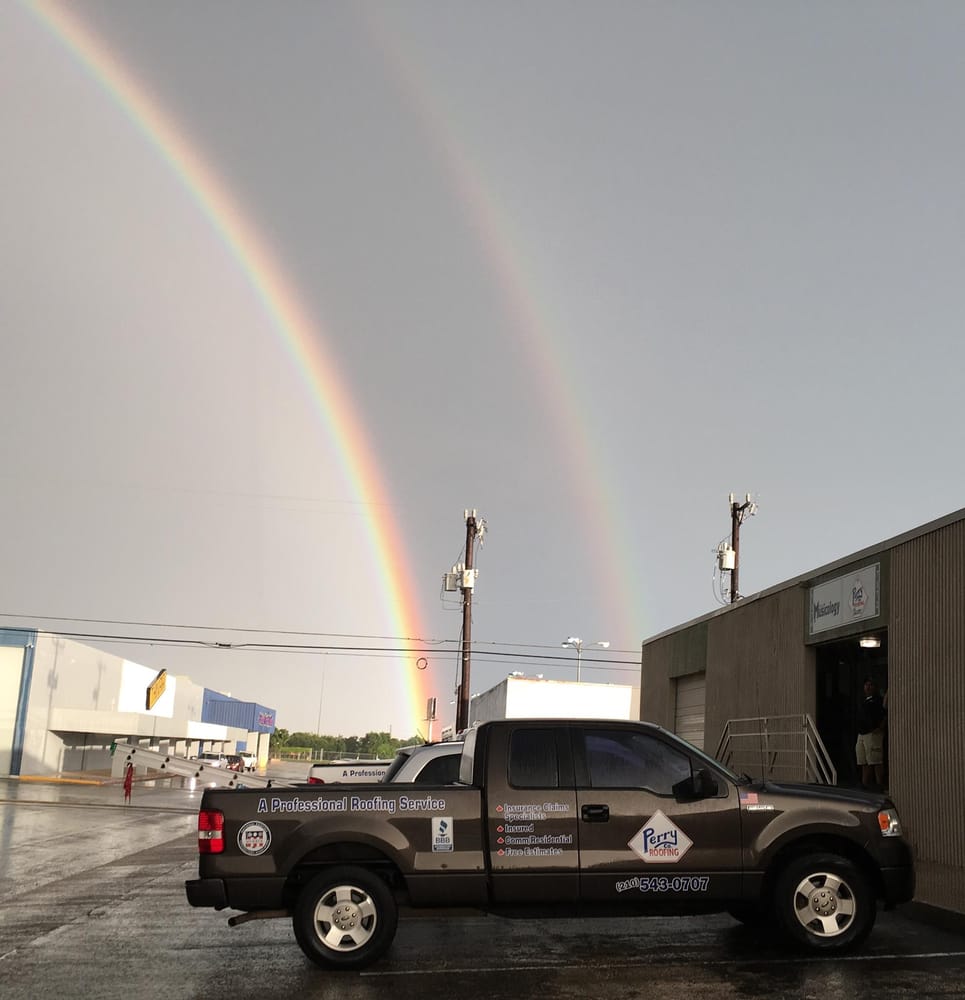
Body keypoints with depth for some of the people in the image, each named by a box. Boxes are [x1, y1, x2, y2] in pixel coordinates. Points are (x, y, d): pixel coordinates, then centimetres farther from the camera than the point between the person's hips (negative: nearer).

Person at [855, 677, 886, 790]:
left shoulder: (878, 700, -4)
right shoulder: (863, 700, 20)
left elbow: (885, 716, -10)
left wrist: (880, 728, -19)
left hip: (873, 733, -8)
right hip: (861, 734, 8)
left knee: (876, 761, -9)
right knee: (864, 761, 8)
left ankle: (879, 784, -8)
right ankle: (865, 783, 12)